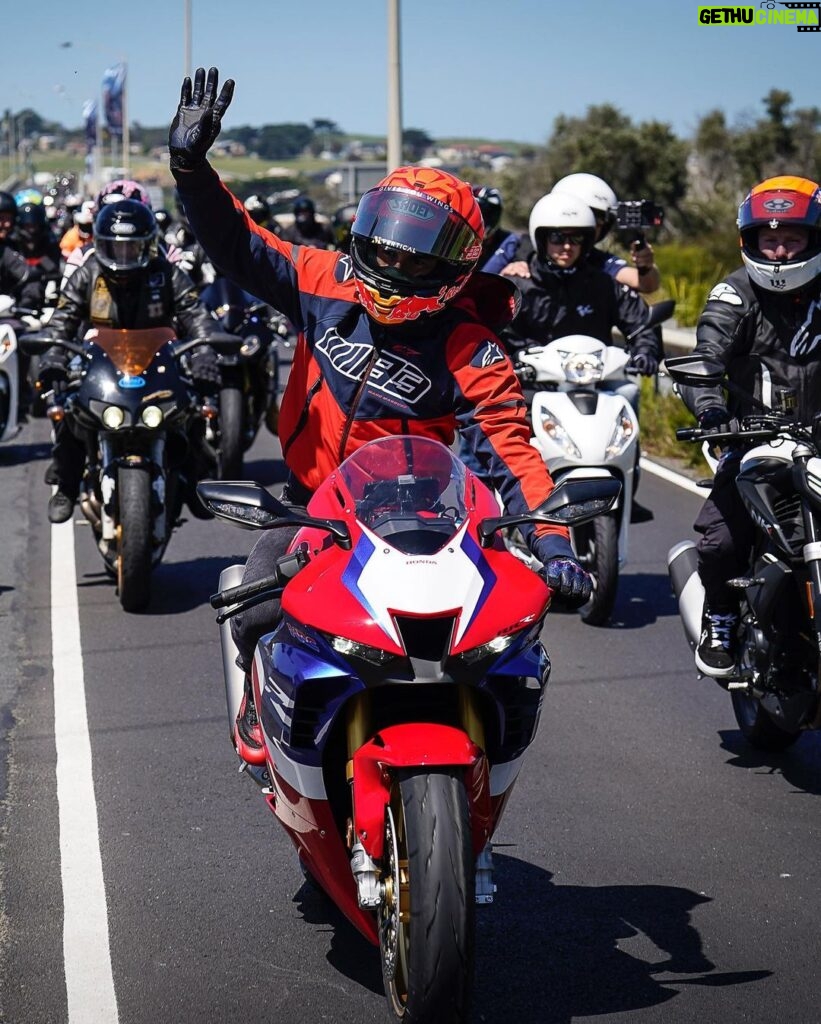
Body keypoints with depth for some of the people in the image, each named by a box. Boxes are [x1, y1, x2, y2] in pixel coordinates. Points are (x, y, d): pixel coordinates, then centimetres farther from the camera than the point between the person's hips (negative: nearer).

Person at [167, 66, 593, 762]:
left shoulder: (471, 357, -11)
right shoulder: (328, 283, -4)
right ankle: (261, 704, 18)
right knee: (258, 618, -16)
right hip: (306, 505, 2)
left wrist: (551, 541, -31)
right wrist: (192, 165, -24)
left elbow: (512, 454, -16)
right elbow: (240, 248, -7)